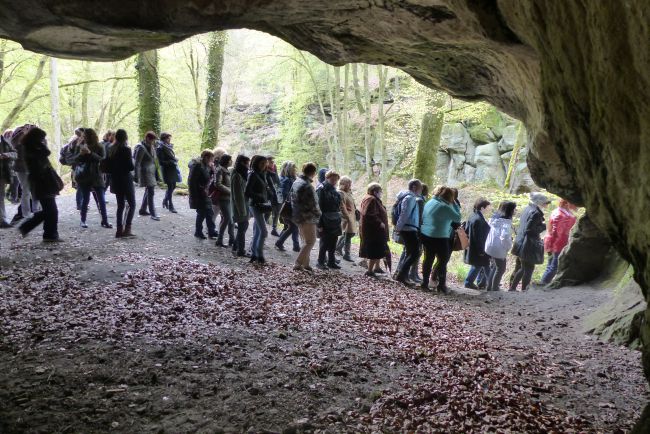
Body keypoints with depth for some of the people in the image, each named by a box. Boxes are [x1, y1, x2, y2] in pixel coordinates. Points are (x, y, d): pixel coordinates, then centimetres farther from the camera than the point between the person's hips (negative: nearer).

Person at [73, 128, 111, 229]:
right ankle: (83, 221, 15)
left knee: (101, 200, -3)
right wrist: (81, 153, -17)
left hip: (96, 177, -1)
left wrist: (90, 153, -24)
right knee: (85, 199, 4)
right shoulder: (80, 146, 5)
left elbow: (102, 160, -15)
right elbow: (74, 160, 2)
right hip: (84, 178, 1)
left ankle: (105, 221, 4)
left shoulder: (99, 148, 0)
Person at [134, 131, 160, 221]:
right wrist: (137, 176, -17)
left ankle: (142, 210, 29)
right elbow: (137, 163, -15)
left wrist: (156, 174, 19)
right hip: (145, 172, -9)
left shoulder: (152, 146, 10)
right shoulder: (141, 148, -15)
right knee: (151, 192, -12)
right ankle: (153, 214, -10)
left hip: (152, 172, 9)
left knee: (148, 191, 16)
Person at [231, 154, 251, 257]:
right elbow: (238, 195, -20)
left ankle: (236, 247, 27)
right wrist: (242, 210, -20)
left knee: (244, 226, 16)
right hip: (240, 206, -9)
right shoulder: (237, 176, -18)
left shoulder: (242, 174, 11)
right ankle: (240, 250, 9)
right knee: (242, 227, -1)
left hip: (244, 205, 9)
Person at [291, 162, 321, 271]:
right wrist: (318, 214, 0)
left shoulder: (296, 182, 7)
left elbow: (292, 198, 14)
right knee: (310, 241, 1)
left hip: (297, 216, 9)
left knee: (306, 241, 19)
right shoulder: (307, 186, -22)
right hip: (307, 217, -9)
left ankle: (305, 263, 22)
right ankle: (298, 264, -2)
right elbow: (313, 204, -18)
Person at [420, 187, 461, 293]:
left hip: (426, 235, 7)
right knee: (443, 260, 3)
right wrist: (454, 204, -2)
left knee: (428, 259, 12)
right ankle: (441, 285, 4)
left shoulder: (430, 202, 8)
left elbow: (422, 217, 15)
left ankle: (425, 282, 15)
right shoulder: (445, 207, -16)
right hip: (439, 238, -7)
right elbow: (458, 218, -7)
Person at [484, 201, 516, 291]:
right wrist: (508, 246, -12)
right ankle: (495, 288, 18)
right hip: (499, 249, -8)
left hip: (489, 246, 8)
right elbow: (504, 236, -29)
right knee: (501, 269, 11)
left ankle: (489, 286, 30)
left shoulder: (495, 218, 5)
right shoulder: (506, 222, -18)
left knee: (493, 267, 24)